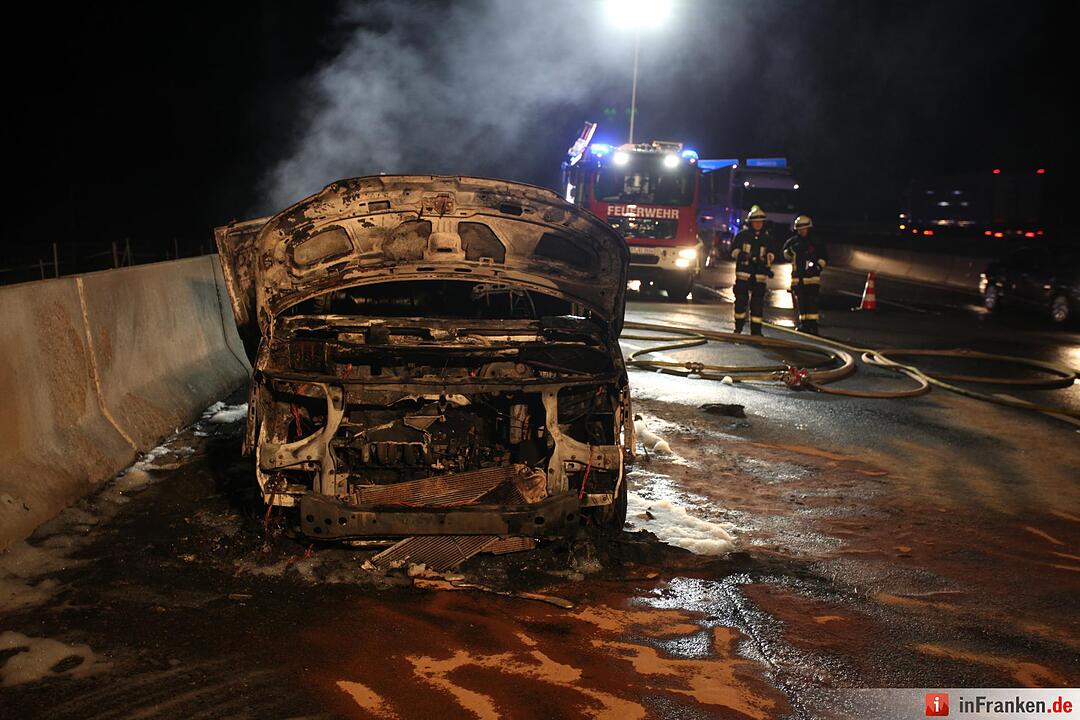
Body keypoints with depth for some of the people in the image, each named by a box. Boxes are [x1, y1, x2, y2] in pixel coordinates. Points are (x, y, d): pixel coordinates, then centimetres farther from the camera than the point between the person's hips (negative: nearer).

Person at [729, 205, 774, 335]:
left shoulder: (767, 238, 11)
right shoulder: (742, 235, 3)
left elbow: (770, 254, 19)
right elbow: (733, 250, 3)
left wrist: (768, 267, 5)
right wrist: (740, 255, -17)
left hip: (760, 274, 3)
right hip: (743, 272, -2)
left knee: (758, 302, 0)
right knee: (741, 300, -3)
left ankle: (756, 329, 5)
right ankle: (738, 327, 8)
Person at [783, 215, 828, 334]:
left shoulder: (817, 241, 3)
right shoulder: (793, 241, 10)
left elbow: (824, 257, 6)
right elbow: (786, 254, 14)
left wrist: (819, 265, -11)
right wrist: (791, 250, -7)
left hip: (812, 276, -3)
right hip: (797, 276, 3)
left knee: (812, 302, -10)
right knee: (801, 302, 5)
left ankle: (812, 325, -9)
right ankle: (803, 324, 12)